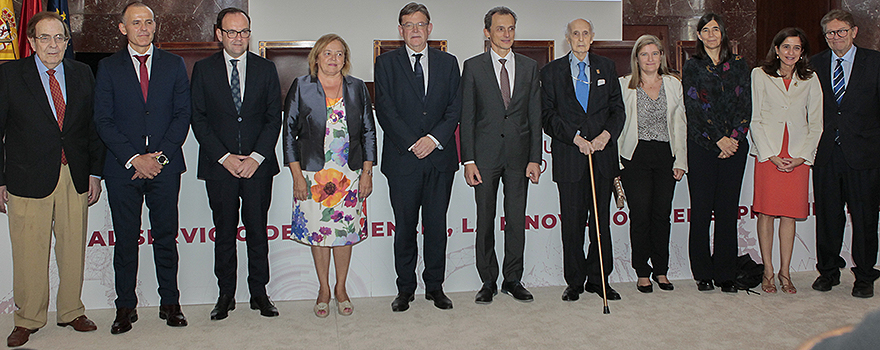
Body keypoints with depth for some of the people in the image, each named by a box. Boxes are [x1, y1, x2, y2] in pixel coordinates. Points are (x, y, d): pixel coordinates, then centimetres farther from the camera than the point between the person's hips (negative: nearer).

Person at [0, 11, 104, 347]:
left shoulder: (82, 74, 9)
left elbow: (94, 126, 12)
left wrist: (95, 172, 6)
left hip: (75, 177, 3)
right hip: (29, 178, -3)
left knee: (73, 248, 9)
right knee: (29, 253, 2)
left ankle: (72, 312, 25)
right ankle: (28, 319, 19)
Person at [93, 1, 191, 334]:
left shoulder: (174, 64, 9)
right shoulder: (108, 67, 6)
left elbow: (183, 115, 4)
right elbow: (103, 120, 0)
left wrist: (160, 157, -7)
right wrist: (134, 158, -11)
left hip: (165, 167, 0)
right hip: (122, 169, 0)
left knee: (166, 238, 5)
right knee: (125, 240, 5)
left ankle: (170, 303, 16)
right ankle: (125, 307, 16)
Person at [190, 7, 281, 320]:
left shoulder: (266, 69, 7)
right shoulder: (203, 69, 4)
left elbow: (274, 118, 4)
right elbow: (199, 119, 1)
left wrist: (256, 157, -8)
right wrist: (224, 157, -9)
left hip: (258, 165, 1)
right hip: (219, 165, 0)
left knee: (257, 230, 5)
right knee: (224, 233, 6)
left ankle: (259, 293, 15)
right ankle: (226, 295, 17)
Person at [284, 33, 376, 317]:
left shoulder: (357, 88, 7)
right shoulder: (301, 87, 1)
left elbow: (368, 132, 8)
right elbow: (289, 132, 1)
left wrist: (367, 172, 1)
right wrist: (297, 175, -6)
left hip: (350, 174, 1)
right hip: (313, 174, -1)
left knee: (345, 231, 5)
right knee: (318, 231, 4)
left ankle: (341, 289, 21)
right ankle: (324, 290, 19)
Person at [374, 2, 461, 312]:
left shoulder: (448, 63, 12)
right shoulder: (386, 63, 6)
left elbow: (455, 108, 5)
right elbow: (385, 110, -3)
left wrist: (434, 139, -10)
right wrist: (412, 143, -12)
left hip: (440, 157, 2)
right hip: (402, 158, -2)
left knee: (437, 225, 6)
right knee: (405, 226, 4)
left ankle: (435, 286, 18)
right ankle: (405, 288, 16)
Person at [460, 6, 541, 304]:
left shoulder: (529, 67, 9)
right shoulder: (473, 67, 2)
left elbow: (535, 116, 7)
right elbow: (466, 117, 0)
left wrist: (535, 158, 0)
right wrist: (468, 160, -8)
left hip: (519, 154, 2)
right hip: (485, 154, -2)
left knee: (517, 220, 6)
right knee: (485, 220, 4)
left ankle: (513, 280, 19)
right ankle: (488, 281, 16)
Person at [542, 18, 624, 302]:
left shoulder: (606, 68, 13)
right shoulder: (551, 71, 7)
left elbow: (617, 109, 9)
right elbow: (548, 115, 0)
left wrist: (606, 134, -10)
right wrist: (576, 138, -12)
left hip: (602, 154, 2)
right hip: (569, 158, -2)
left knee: (601, 220, 5)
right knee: (572, 223, 1)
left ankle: (598, 279, 16)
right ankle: (574, 282, 12)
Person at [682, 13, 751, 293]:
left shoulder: (738, 65, 12)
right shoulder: (692, 67, 5)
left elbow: (745, 104, 6)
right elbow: (694, 107, -4)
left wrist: (734, 137, -8)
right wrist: (718, 139, -11)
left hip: (734, 145, 2)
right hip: (702, 146, -2)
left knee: (728, 209, 2)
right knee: (701, 210, -1)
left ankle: (725, 274, 10)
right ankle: (703, 273, 9)